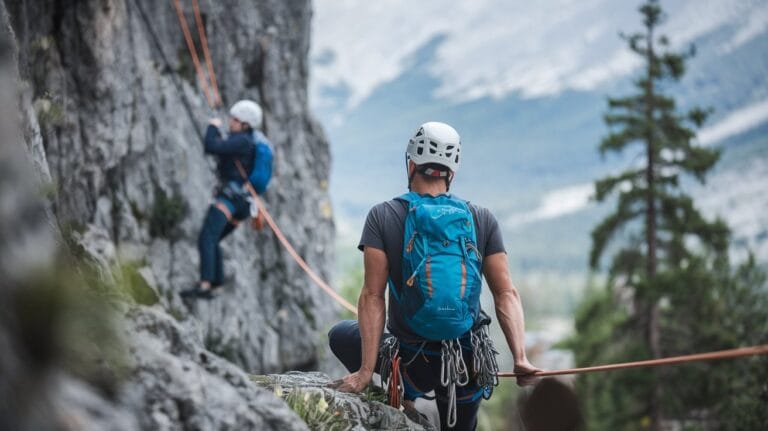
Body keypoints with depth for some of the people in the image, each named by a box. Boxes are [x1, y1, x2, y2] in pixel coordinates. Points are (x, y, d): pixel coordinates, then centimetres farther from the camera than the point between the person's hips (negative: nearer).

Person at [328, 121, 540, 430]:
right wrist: (520, 358, -7)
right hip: (469, 364, 3)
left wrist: (365, 371, -14)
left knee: (340, 335, 24)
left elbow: (372, 297, -13)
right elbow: (506, 295, -7)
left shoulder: (382, 216, -7)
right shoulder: (483, 219, 0)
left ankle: (400, 394, 8)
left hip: (413, 363, -3)